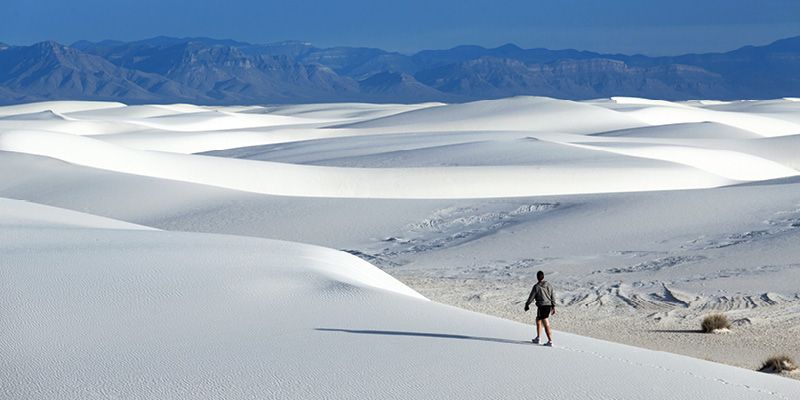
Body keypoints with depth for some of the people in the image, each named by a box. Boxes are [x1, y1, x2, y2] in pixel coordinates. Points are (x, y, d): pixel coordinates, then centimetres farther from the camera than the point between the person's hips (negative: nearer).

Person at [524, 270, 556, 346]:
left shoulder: (536, 287, -12)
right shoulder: (548, 285, 5)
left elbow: (531, 297, -6)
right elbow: (553, 296, 8)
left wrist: (527, 305, 10)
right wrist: (553, 307, 16)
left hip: (542, 306, -7)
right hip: (548, 306, 7)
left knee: (546, 325, -6)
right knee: (538, 320, 23)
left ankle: (550, 341, -8)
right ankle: (537, 338, 29)